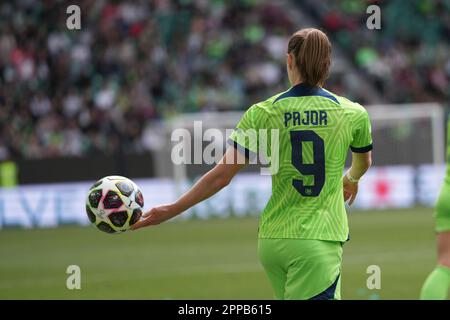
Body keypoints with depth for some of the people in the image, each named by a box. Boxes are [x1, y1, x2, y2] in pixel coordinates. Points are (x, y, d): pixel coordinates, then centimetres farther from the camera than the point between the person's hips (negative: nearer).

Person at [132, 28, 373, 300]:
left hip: (272, 239, 3)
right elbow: (364, 163, 24)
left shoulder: (263, 114, -1)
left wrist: (172, 210, 10)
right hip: (320, 240, -3)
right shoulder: (354, 114, 1)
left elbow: (222, 176, -2)